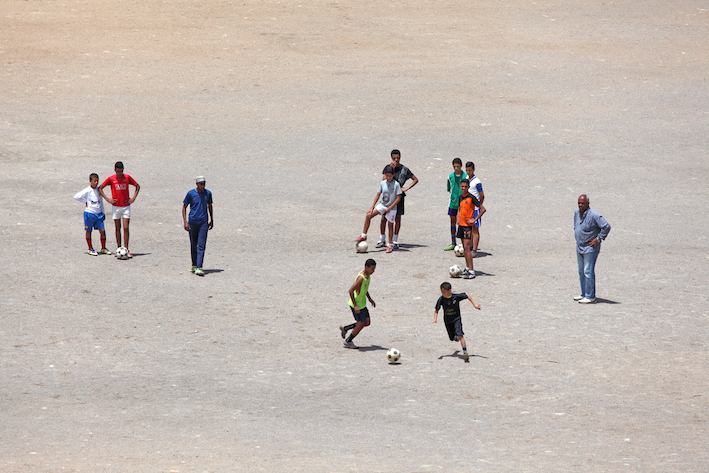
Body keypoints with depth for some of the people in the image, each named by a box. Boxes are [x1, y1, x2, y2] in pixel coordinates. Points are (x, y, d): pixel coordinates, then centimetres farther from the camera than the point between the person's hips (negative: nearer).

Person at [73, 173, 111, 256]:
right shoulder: (88, 191, -9)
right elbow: (76, 197, -14)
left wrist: (103, 213, 19)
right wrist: (85, 202, -11)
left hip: (99, 214, 5)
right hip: (89, 213, -5)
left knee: (102, 230, 0)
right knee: (89, 231, 5)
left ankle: (103, 248, 11)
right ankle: (90, 249, 14)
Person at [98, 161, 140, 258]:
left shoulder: (127, 177, -2)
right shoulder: (111, 179, -4)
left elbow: (137, 186, 12)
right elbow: (100, 188, 4)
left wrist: (133, 198, 1)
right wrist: (108, 199, -5)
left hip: (126, 206, 0)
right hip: (116, 207, 0)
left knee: (126, 228, -8)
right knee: (118, 228, 6)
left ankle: (126, 250, -7)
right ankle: (119, 249, 14)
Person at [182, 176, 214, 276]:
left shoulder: (208, 193, 5)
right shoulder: (191, 194, -3)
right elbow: (184, 207, 1)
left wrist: (212, 220, 19)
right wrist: (185, 222, -7)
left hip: (204, 222, 1)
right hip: (192, 222, -1)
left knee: (201, 245, -10)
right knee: (193, 245, 9)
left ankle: (199, 268, -15)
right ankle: (194, 265, 27)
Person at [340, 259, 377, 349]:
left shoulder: (368, 275, 3)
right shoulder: (361, 278, -27)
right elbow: (351, 290, -29)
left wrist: (370, 299, 18)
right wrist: (355, 306, -29)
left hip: (362, 304, 9)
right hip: (357, 305, -9)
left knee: (367, 323, 14)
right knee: (361, 324, 0)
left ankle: (345, 328, 26)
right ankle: (348, 342, 18)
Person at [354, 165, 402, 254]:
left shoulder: (396, 184, -13)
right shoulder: (382, 183, 0)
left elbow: (398, 198, -12)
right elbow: (378, 195, 5)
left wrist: (389, 208, -14)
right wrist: (372, 207, -1)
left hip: (391, 208, -4)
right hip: (382, 205, 4)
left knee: (390, 225, 4)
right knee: (368, 215, -9)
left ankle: (389, 245, 16)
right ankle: (363, 236, 1)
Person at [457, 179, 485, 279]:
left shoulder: (471, 197, -12)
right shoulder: (460, 197, 10)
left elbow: (483, 209, -12)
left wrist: (474, 220, -14)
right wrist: (458, 218, 11)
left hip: (468, 225, -7)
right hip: (461, 224, 7)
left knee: (467, 247, -14)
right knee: (464, 247, 12)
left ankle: (471, 271, -15)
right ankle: (467, 268, 21)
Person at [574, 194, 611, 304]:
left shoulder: (594, 215, -19)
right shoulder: (577, 213, 6)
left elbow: (606, 227, -19)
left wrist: (598, 239, -16)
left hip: (590, 248, -8)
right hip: (579, 247, 8)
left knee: (588, 272, -10)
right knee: (581, 272, 14)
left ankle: (590, 297, -6)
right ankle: (584, 294, 24)